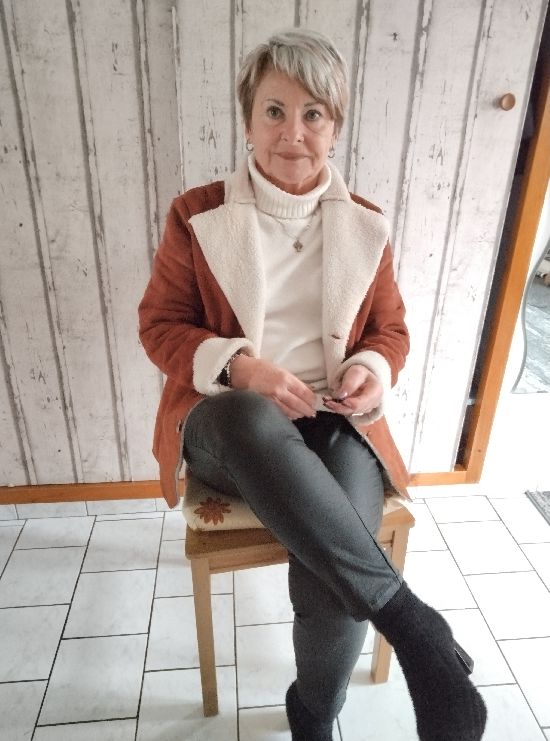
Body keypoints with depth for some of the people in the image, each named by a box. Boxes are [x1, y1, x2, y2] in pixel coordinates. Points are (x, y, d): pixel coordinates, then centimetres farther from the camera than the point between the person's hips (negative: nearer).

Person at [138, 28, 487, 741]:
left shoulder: (364, 225, 10)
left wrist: (371, 370, -10)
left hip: (334, 422, 2)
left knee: (333, 570, -26)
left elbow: (391, 330, 15)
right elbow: (159, 323, 3)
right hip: (226, 420, -1)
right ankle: (408, 617, -26)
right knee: (254, 420, -39)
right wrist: (238, 365, -17)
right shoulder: (197, 214, 3)